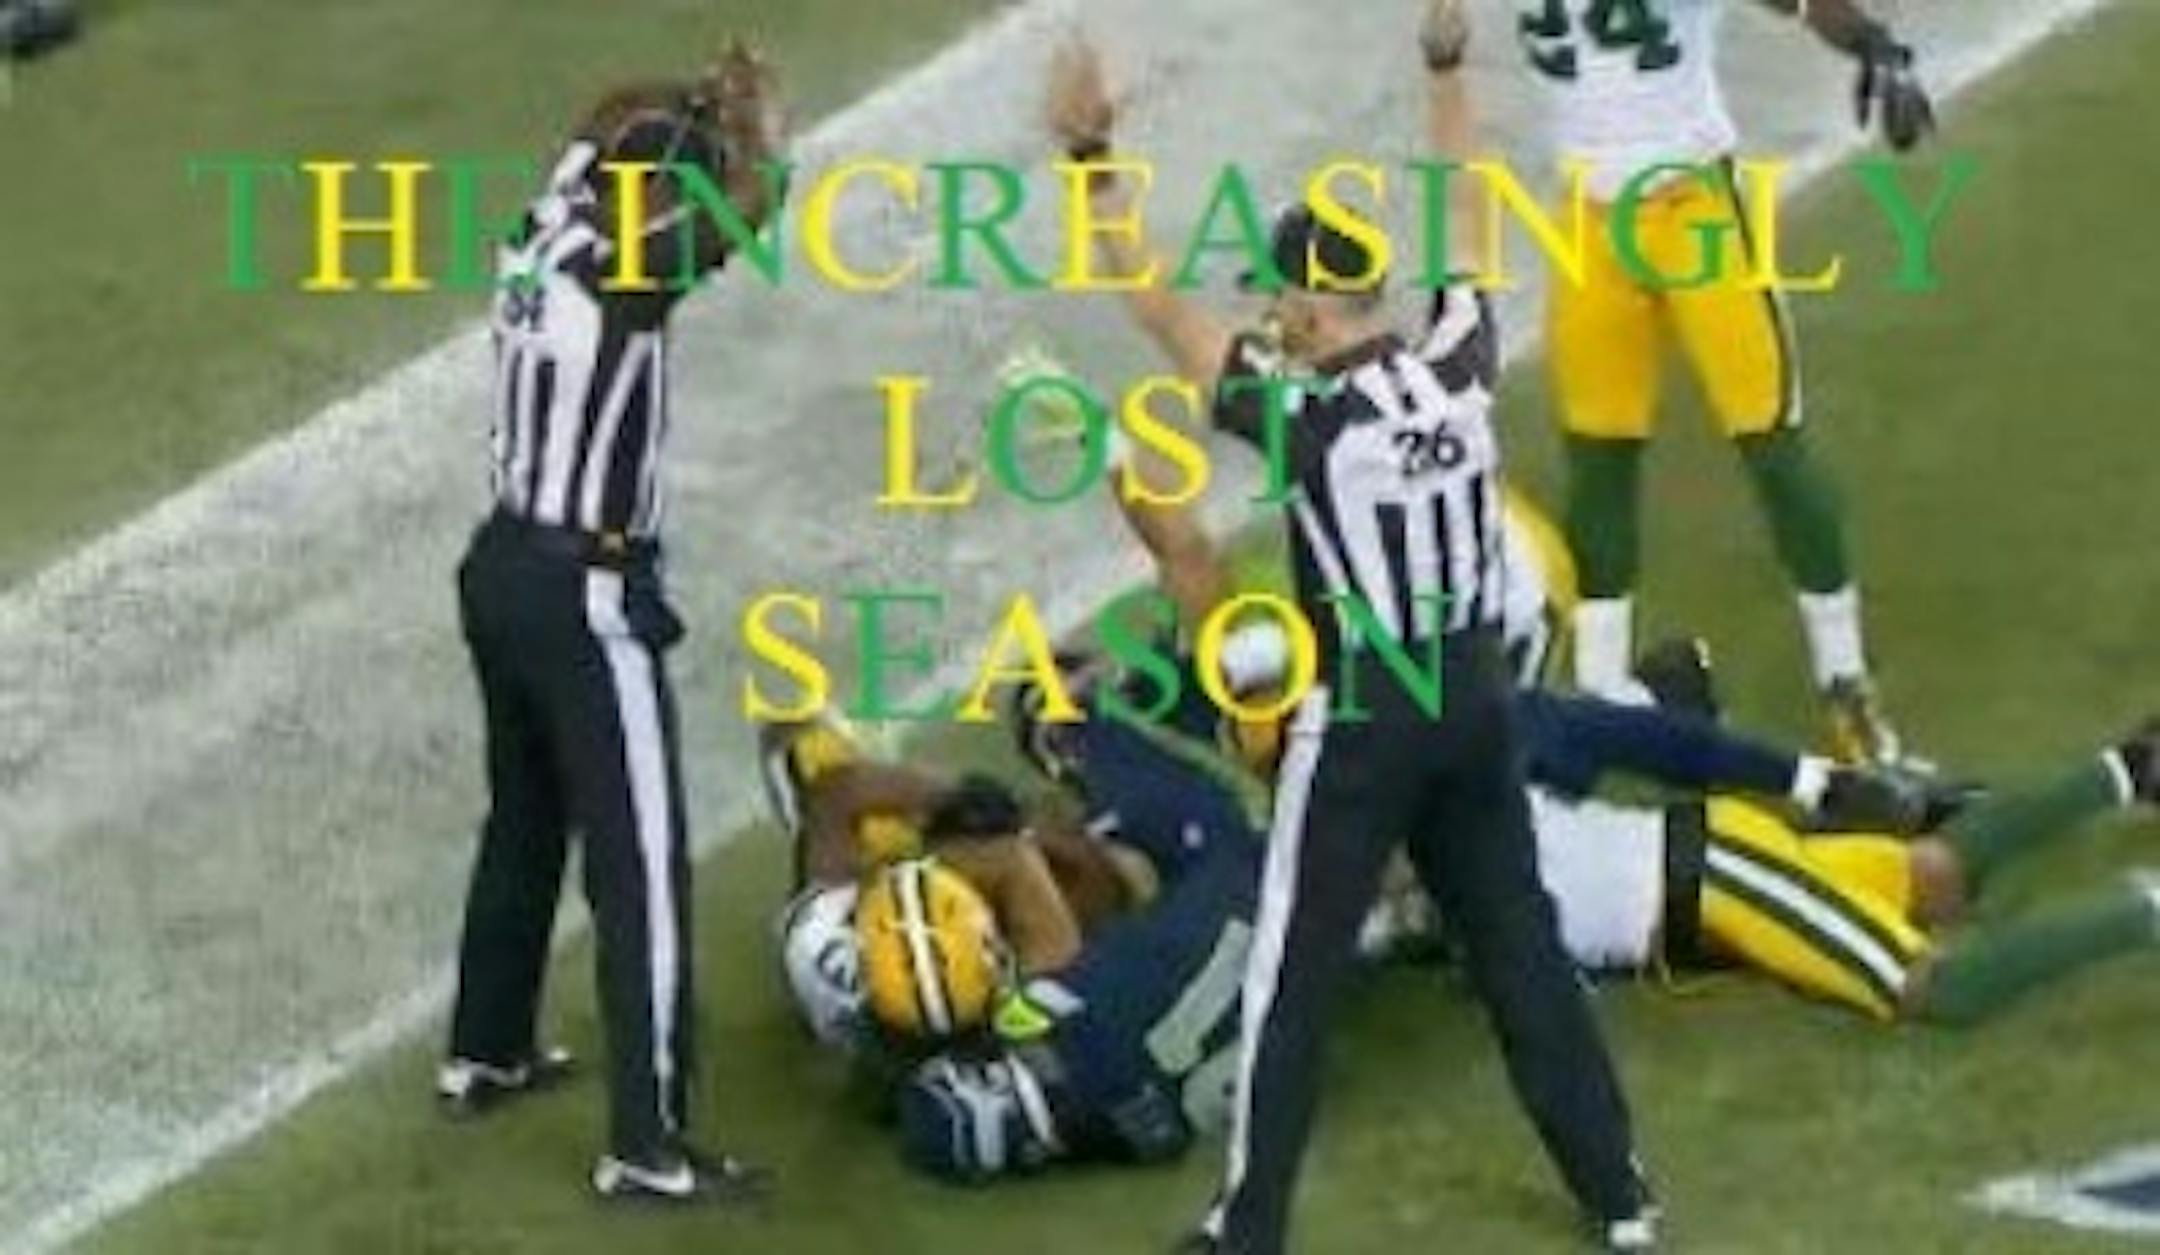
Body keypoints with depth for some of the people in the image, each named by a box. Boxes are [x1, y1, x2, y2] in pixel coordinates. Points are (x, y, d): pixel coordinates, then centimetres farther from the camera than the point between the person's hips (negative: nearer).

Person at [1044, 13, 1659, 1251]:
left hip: (1360, 718, -5)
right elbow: (1469, 232, 10)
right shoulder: (1463, 368, -6)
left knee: (1296, 976, 5)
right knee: (1523, 947, 15)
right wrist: (1448, 68, 19)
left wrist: (1092, 156, -18)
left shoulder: (1310, 418, -20)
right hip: (1476, 696, 5)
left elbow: (1161, 310, -18)